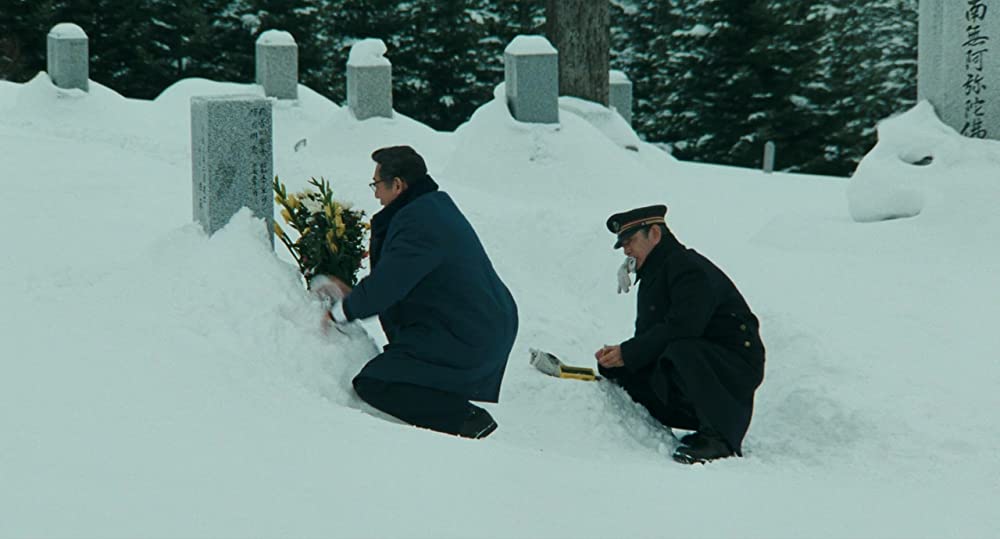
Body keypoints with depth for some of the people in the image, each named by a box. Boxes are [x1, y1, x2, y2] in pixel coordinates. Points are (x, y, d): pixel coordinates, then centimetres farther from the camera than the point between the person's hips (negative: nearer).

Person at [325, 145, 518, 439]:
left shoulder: (417, 222, -20)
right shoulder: (438, 205, 13)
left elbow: (387, 285, -19)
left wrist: (340, 312, -4)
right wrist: (353, 294, 23)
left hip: (465, 342, -11)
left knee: (372, 384, -9)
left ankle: (465, 419, -12)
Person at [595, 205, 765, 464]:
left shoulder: (689, 268, -14)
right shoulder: (653, 277, 17)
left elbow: (682, 328, -28)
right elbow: (646, 338, 13)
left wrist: (628, 353, -22)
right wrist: (617, 357, -7)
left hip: (736, 364, -9)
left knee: (681, 351, -38)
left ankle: (719, 438, -27)